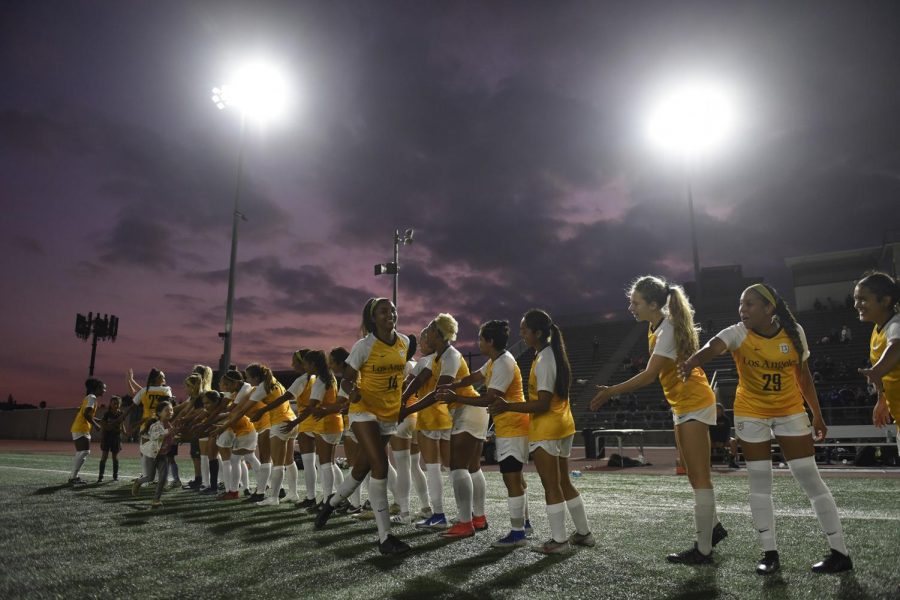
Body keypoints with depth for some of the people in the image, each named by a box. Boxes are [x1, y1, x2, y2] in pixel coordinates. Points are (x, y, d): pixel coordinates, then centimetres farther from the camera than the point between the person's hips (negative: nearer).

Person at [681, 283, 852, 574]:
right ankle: (770, 553, 15)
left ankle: (840, 552, 15)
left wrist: (817, 415, 8)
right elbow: (713, 347, -40)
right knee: (759, 483, 4)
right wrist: (694, 360, -63)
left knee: (809, 478, 1)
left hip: (790, 411, 1)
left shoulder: (793, 331, -9)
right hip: (751, 414, 0)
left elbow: (803, 375, 4)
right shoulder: (738, 333, -17)